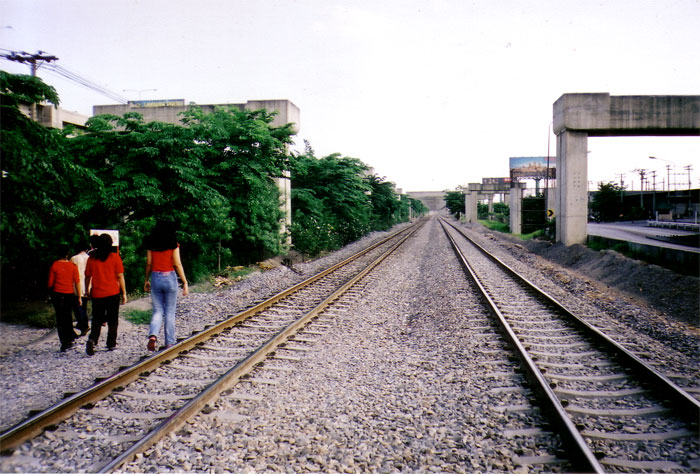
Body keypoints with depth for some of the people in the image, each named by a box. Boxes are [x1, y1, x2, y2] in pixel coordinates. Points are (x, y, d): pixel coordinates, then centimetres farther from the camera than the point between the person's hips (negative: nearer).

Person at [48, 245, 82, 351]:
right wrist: (79, 297, 1)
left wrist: (51, 294, 17)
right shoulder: (73, 266, -3)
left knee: (60, 319, 3)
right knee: (68, 316, 18)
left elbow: (50, 283, 1)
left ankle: (64, 343, 0)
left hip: (57, 294, -1)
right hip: (70, 294, 1)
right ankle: (70, 338, 19)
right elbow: (77, 282, -4)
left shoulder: (54, 265, -4)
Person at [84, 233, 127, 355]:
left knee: (97, 320, 10)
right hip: (113, 293, -2)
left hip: (96, 294, 2)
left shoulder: (92, 258, 2)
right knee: (112, 320, 10)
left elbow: (87, 277, 7)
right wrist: (124, 293, 1)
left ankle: (92, 339, -12)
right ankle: (111, 344, 13)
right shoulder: (115, 257, -5)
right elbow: (120, 276, -5)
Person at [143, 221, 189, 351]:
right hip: (169, 278, -2)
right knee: (170, 312, 8)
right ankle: (169, 343, 12)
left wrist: (147, 280, 17)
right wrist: (185, 282, -5)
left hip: (155, 278, 3)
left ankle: (153, 335, -14)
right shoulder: (173, 245, -6)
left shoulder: (151, 245, 3)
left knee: (158, 311, 11)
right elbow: (177, 264, -9)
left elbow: (148, 264, 5)